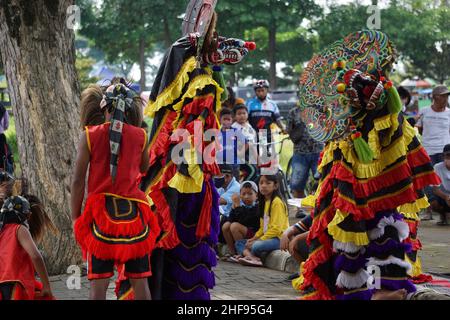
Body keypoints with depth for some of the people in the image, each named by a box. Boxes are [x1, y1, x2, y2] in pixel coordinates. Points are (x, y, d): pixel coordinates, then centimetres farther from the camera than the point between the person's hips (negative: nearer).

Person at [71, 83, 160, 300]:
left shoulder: (90, 136, -3)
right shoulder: (140, 136, 1)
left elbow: (78, 180, -3)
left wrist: (75, 216, 6)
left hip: (100, 212, -2)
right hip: (133, 213, 2)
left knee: (99, 282, 0)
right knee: (139, 280, 7)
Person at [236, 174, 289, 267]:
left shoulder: (277, 202, -13)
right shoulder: (264, 202, 16)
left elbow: (276, 229, -18)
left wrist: (258, 240, -18)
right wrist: (254, 238, 1)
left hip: (278, 238, -10)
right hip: (267, 236, 10)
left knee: (256, 246, -36)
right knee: (239, 243, 5)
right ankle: (252, 258, -23)